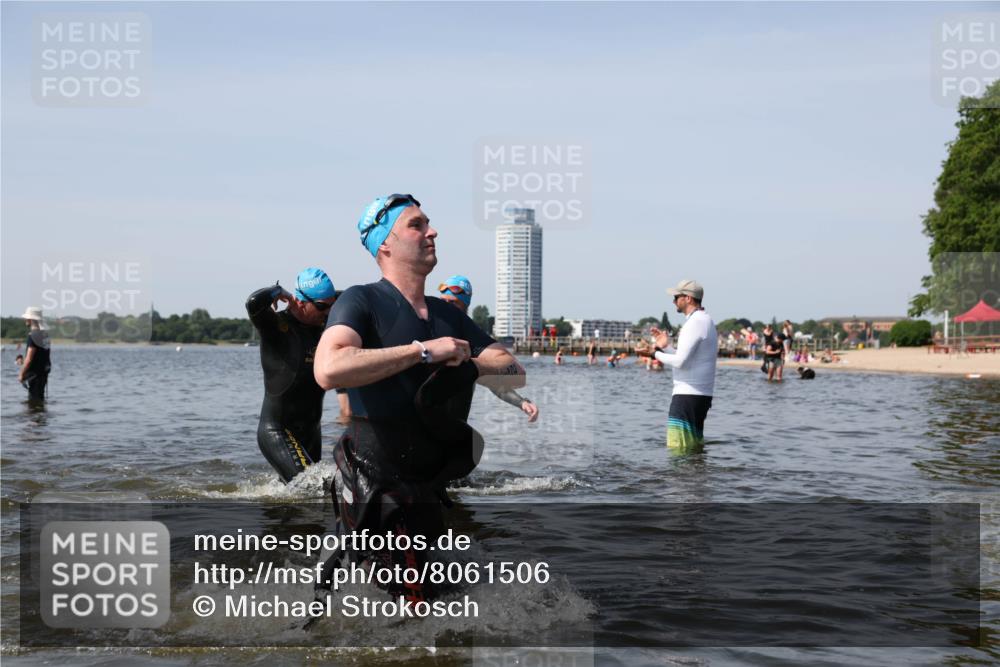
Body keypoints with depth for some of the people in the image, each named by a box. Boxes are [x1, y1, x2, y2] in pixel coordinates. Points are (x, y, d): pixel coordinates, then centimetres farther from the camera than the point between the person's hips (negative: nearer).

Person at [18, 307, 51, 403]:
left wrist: (21, 374, -14)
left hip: (34, 373, -9)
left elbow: (29, 359, -21)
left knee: (34, 400, -4)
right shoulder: (45, 334, 9)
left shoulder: (33, 335, -18)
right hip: (44, 372, 9)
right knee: (40, 398, 16)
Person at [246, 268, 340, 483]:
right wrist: (278, 291, -15)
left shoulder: (322, 325, 7)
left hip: (311, 430, 8)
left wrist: (331, 299, 1)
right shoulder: (276, 326, -13)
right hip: (277, 431, -8)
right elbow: (254, 303, -34)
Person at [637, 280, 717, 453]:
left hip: (688, 395, -11)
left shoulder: (695, 322, -14)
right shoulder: (706, 320, 19)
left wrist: (656, 354, -7)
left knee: (678, 449, -10)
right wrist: (665, 347, 15)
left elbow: (680, 362, -20)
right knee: (695, 448, 12)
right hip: (702, 394, 11)